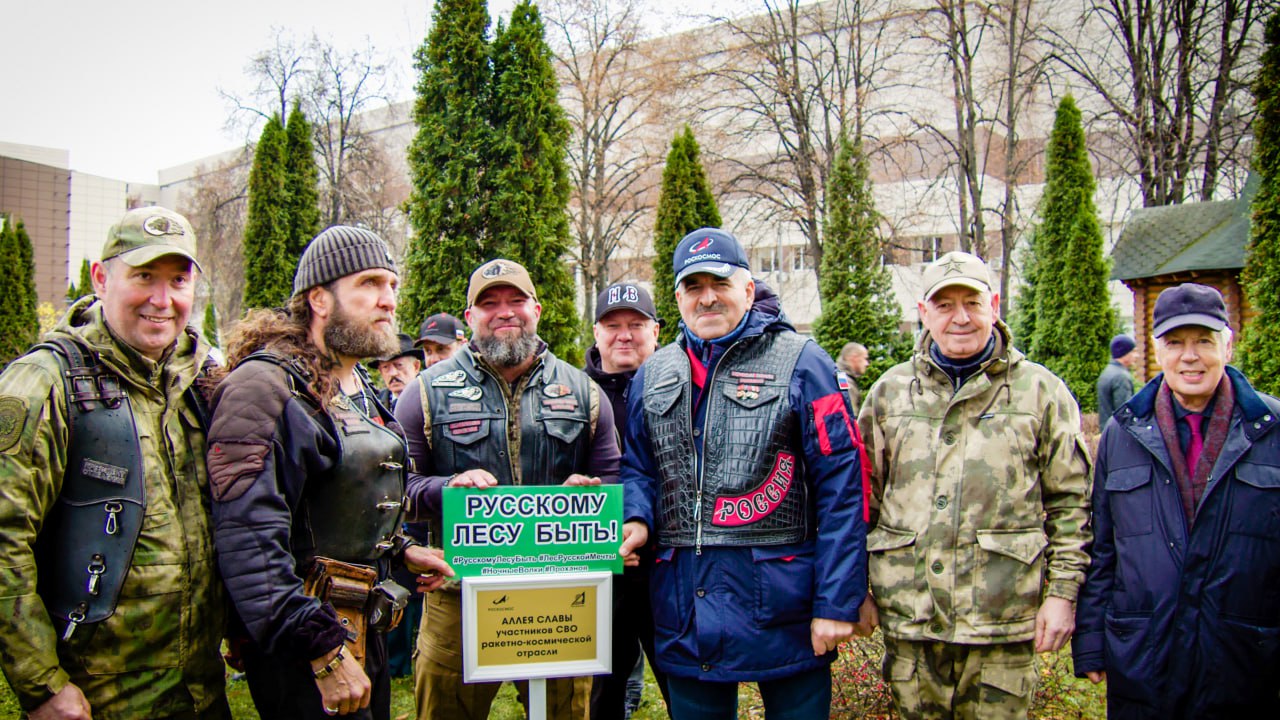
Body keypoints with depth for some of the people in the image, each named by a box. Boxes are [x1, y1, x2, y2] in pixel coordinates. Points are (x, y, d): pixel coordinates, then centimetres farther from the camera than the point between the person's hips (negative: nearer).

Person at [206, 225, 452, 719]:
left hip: (364, 631, 9)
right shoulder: (265, 386, -18)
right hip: (302, 650, -9)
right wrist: (324, 651, -27)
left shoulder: (358, 389, 13)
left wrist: (401, 550, 12)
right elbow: (249, 540, -27)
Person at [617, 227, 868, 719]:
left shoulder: (800, 364, -5)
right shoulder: (651, 375, 10)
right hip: (685, 607, 4)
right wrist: (635, 520, -5)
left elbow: (841, 487, -9)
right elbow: (638, 468, 18)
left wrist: (837, 603, -14)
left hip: (781, 604, -4)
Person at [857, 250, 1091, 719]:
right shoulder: (889, 392, 7)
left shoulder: (1040, 391, 3)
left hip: (1003, 621, -1)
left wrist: (1062, 591, -2)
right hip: (907, 616, 2)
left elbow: (1070, 501, 4)